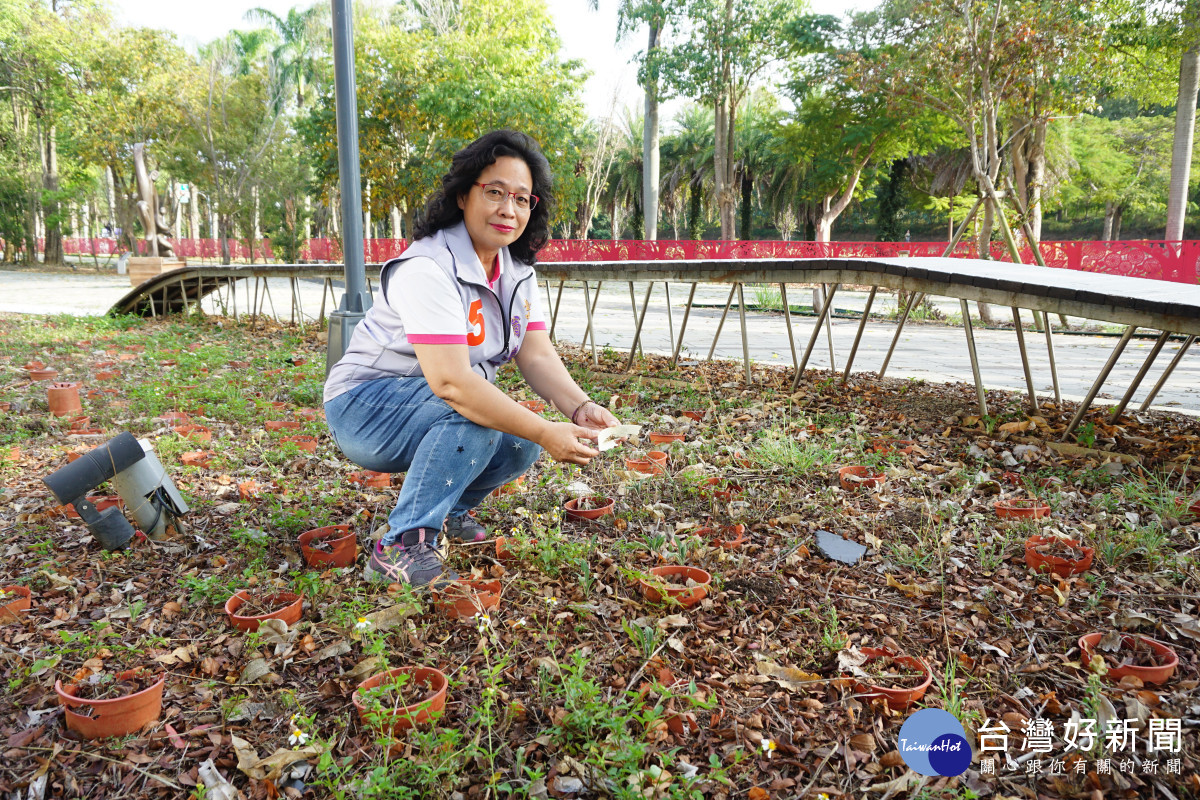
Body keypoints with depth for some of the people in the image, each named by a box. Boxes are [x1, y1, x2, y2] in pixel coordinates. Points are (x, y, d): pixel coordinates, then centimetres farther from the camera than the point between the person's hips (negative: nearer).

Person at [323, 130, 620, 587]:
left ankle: (446, 510, 15)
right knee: (471, 413, -32)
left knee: (521, 443, -11)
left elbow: (537, 355, -7)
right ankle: (403, 546, -24)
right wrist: (546, 432, -40)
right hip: (363, 407, -8)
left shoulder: (517, 271, 0)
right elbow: (451, 381, -37)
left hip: (436, 410, 8)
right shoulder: (427, 269, -27)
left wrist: (580, 407, -27)